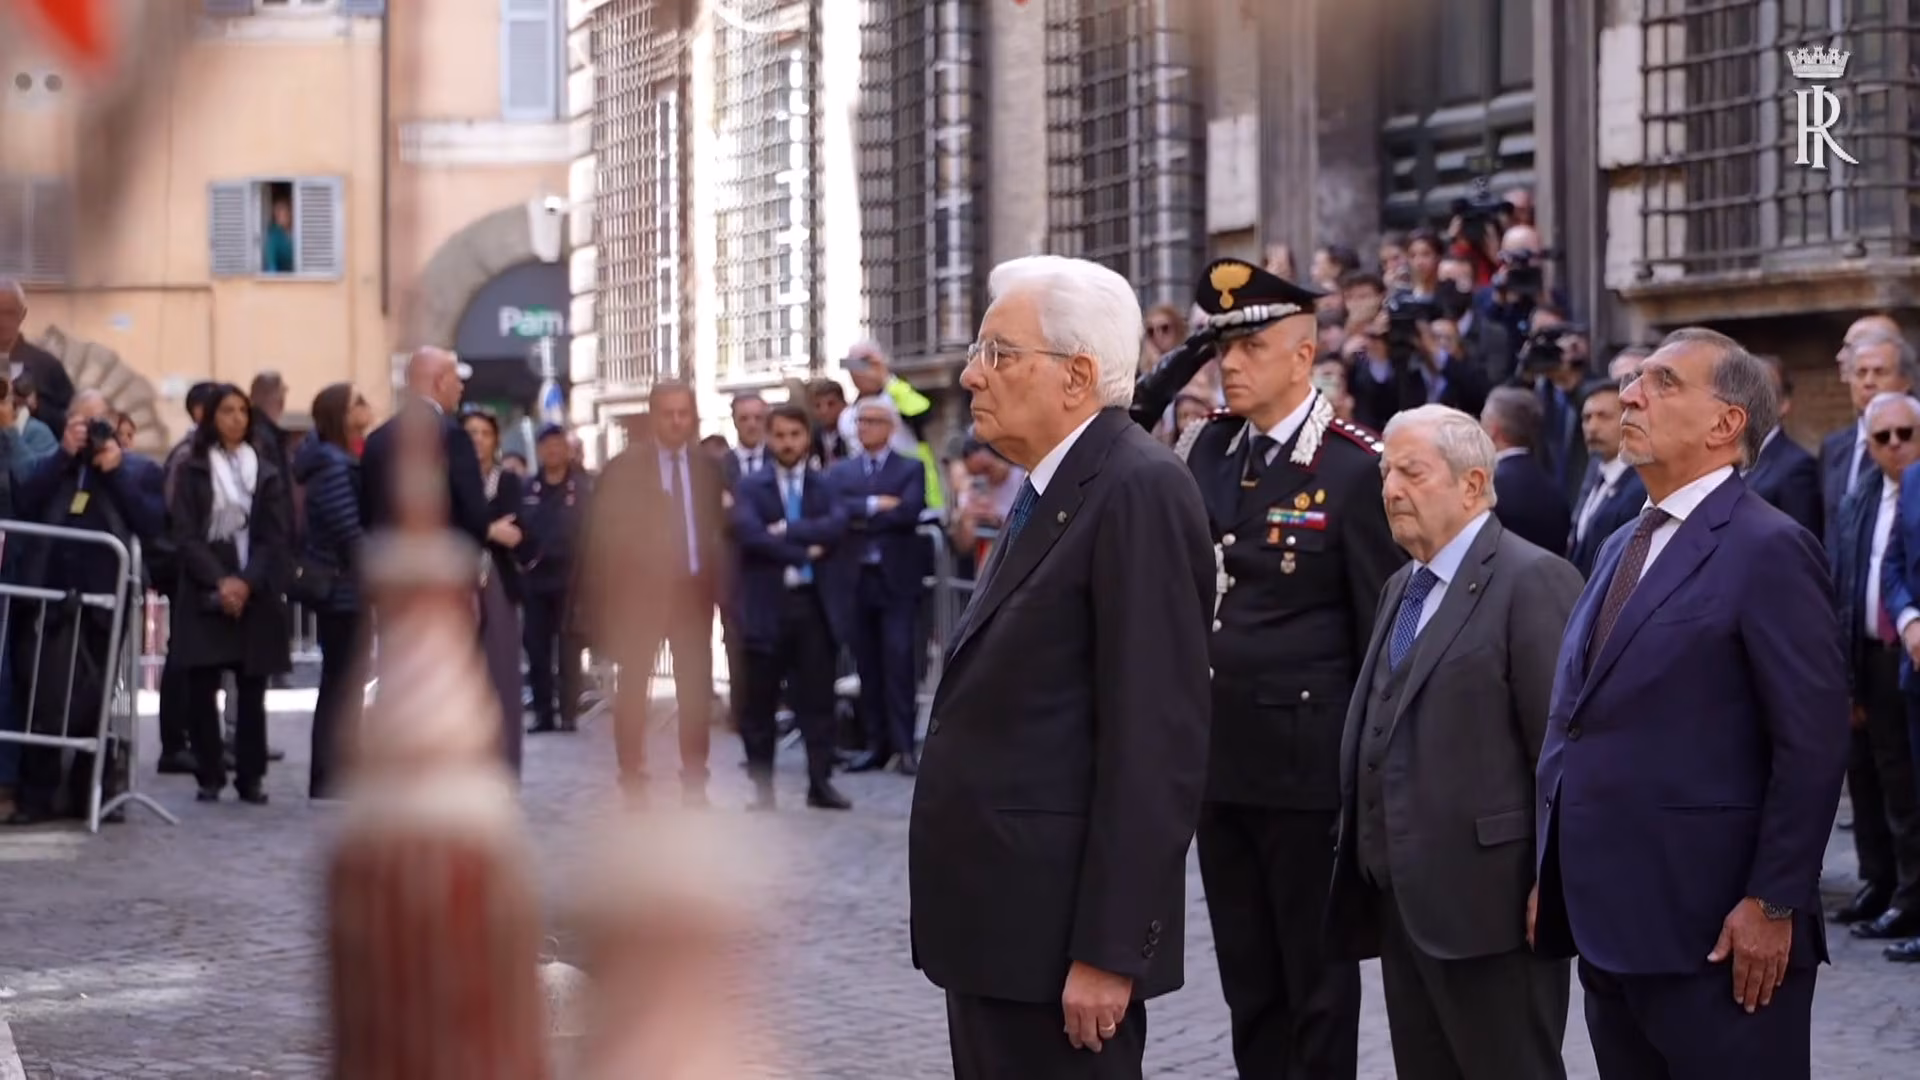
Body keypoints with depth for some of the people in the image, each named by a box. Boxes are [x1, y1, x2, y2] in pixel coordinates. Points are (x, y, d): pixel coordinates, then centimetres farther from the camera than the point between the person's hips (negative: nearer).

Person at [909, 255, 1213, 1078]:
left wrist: (1109, 949, -22)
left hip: (1058, 930, -9)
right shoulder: (1050, 492, 15)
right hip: (996, 918, 9)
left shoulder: (1140, 493, -16)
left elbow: (1156, 740, -21)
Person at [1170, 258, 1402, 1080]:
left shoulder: (1355, 469, -11)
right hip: (1219, 754, 6)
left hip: (1308, 760, -6)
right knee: (1248, 979, 14)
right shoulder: (1204, 449, 8)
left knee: (1318, 980, 5)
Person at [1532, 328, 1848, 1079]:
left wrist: (1772, 906, -16)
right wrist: (1552, 879, 16)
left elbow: (1812, 744, -14)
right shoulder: (1624, 549, 17)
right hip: (1610, 929, 8)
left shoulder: (1766, 551, -10)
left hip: (1715, 938, -8)